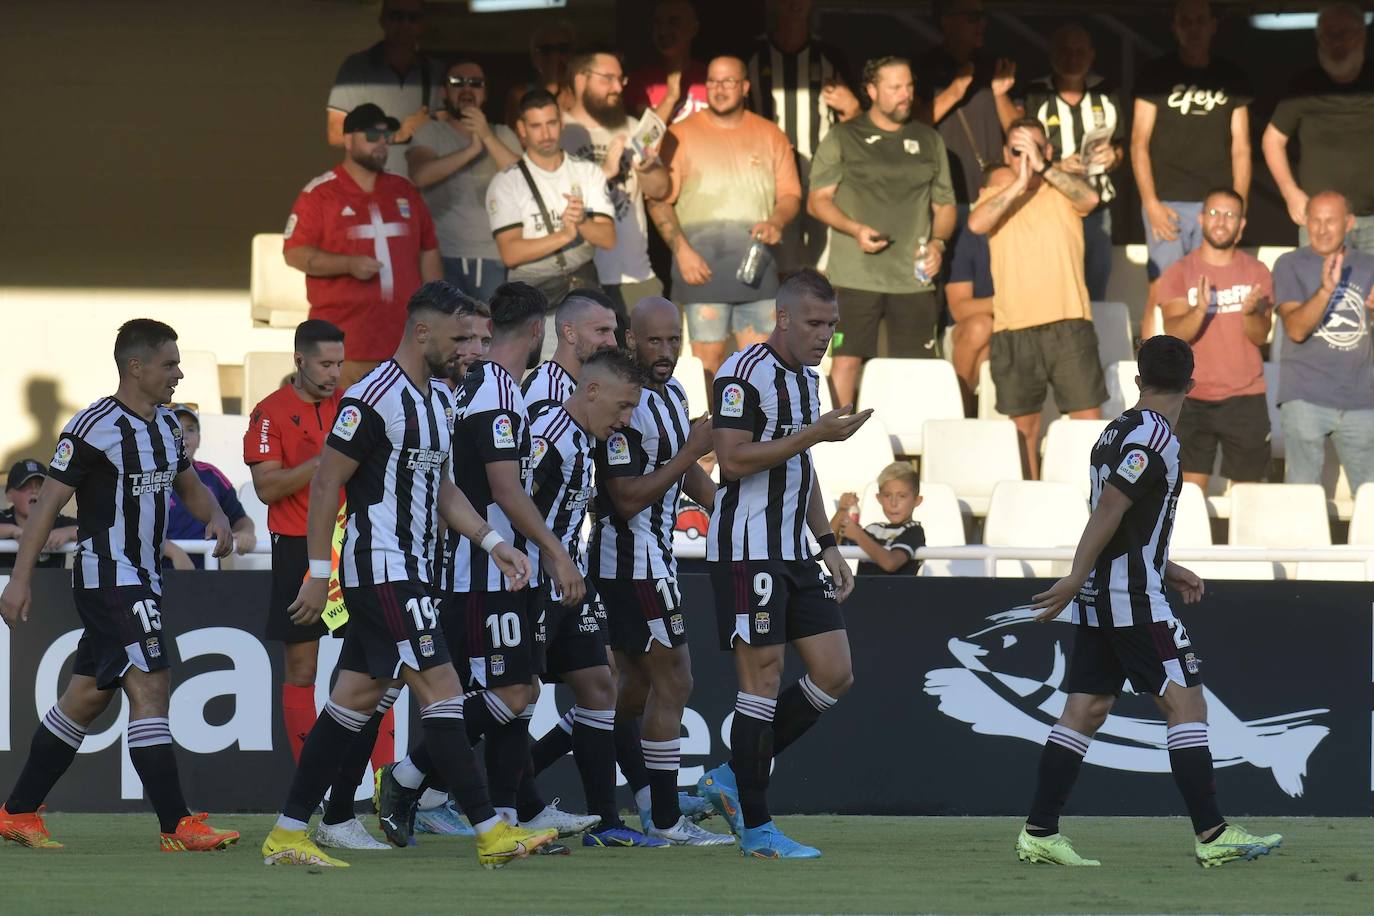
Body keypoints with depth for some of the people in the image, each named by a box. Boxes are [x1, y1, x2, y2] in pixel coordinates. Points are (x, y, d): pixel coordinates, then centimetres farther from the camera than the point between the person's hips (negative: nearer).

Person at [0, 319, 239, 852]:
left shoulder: (166, 426, 12)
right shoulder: (94, 428, -14)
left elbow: (189, 486, 27)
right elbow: (49, 502, -12)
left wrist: (216, 517, 4)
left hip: (143, 582, 9)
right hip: (107, 581, -9)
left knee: (88, 697, 12)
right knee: (150, 687, -16)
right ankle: (177, 828, -19)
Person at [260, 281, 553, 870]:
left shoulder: (440, 400, 15)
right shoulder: (374, 398, -15)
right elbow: (325, 483, -14)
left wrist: (493, 544, 11)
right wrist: (319, 573, -14)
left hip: (412, 572, 10)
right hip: (381, 572, -10)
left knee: (357, 699, 10)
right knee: (441, 689, -11)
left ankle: (288, 834, 13)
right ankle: (491, 833, -12)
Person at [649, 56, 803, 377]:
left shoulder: (770, 136, 12)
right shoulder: (681, 136, 3)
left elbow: (790, 195, 13)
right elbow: (659, 202, 0)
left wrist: (776, 222, -9)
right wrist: (682, 251, -11)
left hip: (756, 263, 3)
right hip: (703, 266, -3)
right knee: (708, 358, -6)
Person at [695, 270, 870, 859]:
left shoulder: (807, 378, 16)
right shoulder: (744, 374, -12)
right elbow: (733, 459, -21)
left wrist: (827, 546, 20)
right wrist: (813, 435, -21)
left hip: (795, 555, 9)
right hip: (747, 551, -9)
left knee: (835, 675, 4)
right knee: (763, 679, -7)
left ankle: (733, 778, 15)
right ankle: (756, 828, 0)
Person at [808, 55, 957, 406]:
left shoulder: (928, 140, 15)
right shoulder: (843, 138, 5)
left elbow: (944, 205, 19)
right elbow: (817, 200, 3)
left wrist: (938, 243, -2)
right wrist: (856, 230, -14)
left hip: (914, 277, 3)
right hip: (857, 275, -3)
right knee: (846, 361, -8)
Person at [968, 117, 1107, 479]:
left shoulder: (1063, 192, 7)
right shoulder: (998, 194, 10)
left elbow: (1090, 198, -16)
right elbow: (976, 223, -11)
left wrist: (1042, 168, -25)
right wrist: (1017, 184, -20)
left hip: (1068, 324, -1)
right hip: (1013, 328, 1)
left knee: (1088, 421, -4)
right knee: (1023, 426, 8)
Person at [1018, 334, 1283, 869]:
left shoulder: (1118, 431, 16)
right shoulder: (1155, 437, -12)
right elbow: (1109, 509, -19)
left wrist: (1167, 571, 29)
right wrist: (1075, 580, -21)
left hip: (1097, 602, 9)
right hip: (1133, 599, -9)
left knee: (1086, 710, 8)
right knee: (1186, 702, -7)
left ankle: (1039, 834, 5)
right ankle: (1212, 835, -11)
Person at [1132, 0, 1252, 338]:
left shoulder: (1231, 79, 12)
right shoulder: (1156, 76, 5)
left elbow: (1241, 148, 12)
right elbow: (1139, 143, 2)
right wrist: (1151, 203, -7)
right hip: (1168, 204, -2)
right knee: (1161, 294, -10)